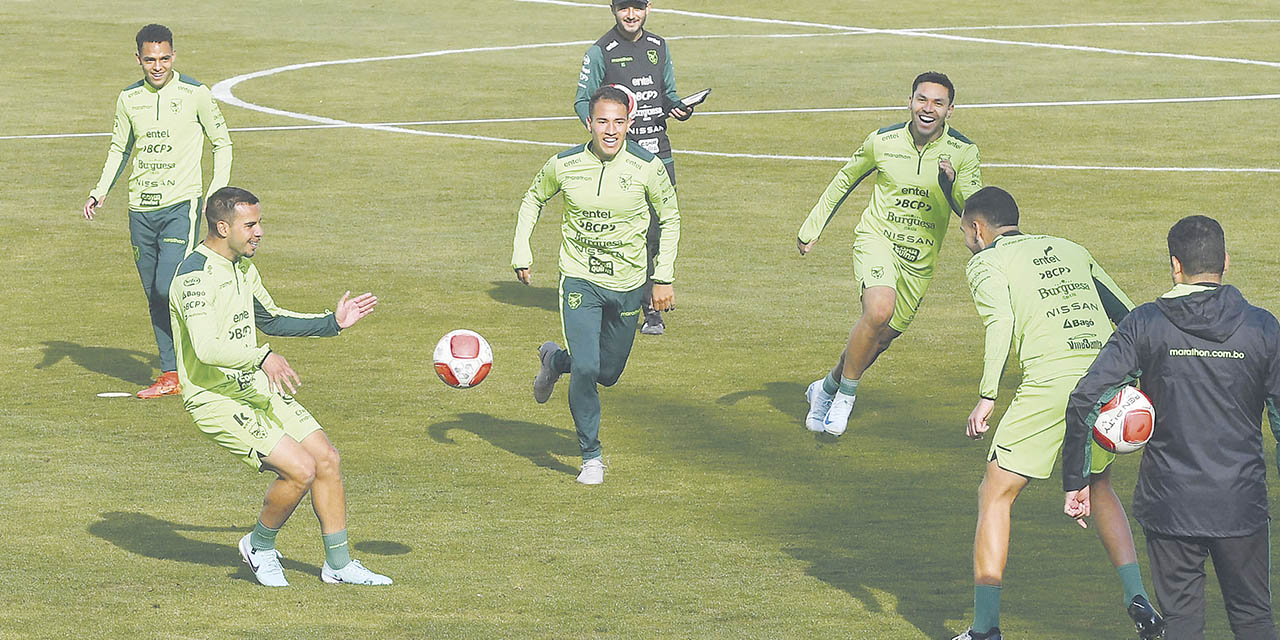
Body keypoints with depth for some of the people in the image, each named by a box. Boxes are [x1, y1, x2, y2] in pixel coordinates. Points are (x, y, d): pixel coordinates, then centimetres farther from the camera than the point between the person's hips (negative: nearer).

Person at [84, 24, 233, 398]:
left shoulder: (194, 93, -4)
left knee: (169, 287, -19)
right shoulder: (129, 99, 8)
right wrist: (100, 191, 9)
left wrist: (218, 189, -5)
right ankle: (170, 375, 11)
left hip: (181, 204, -5)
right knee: (154, 297, 5)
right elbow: (119, 149, 21)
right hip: (141, 209, 5)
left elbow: (222, 142, 6)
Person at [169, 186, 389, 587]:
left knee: (326, 459, 3)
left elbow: (270, 320, 28)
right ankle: (259, 547, 8)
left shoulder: (242, 267, 12)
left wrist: (333, 323, 20)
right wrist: (263, 357, -41)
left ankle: (338, 565, 17)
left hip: (255, 387, 9)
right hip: (217, 400, -9)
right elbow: (207, 348, -32)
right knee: (300, 469, -18)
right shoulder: (195, 275, -19)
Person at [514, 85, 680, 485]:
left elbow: (670, 218, 4)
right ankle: (591, 456, 3)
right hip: (579, 282, -2)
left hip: (628, 285, 2)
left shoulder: (647, 167, -11)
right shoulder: (564, 165, -11)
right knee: (585, 370, -15)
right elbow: (533, 200, 11)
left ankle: (555, 360, 45)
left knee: (608, 374, 13)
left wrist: (664, 278, 1)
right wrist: (521, 253, 4)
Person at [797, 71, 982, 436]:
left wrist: (953, 188, -32)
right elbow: (845, 180, 10)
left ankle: (827, 389, 35)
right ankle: (846, 394, -11)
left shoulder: (963, 152, -7)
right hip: (877, 238, -2)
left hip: (919, 260, 2)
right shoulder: (883, 141, -7)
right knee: (879, 310, -29)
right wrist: (811, 229, 16)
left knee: (882, 338, 8)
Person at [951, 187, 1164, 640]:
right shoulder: (1068, 250, 26)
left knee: (995, 498, 9)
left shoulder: (986, 262, 8)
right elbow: (1125, 312, 20)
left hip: (1050, 381, -6)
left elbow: (1001, 324, -11)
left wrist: (987, 397, -14)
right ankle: (1138, 601, 15)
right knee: (1097, 487, 29)